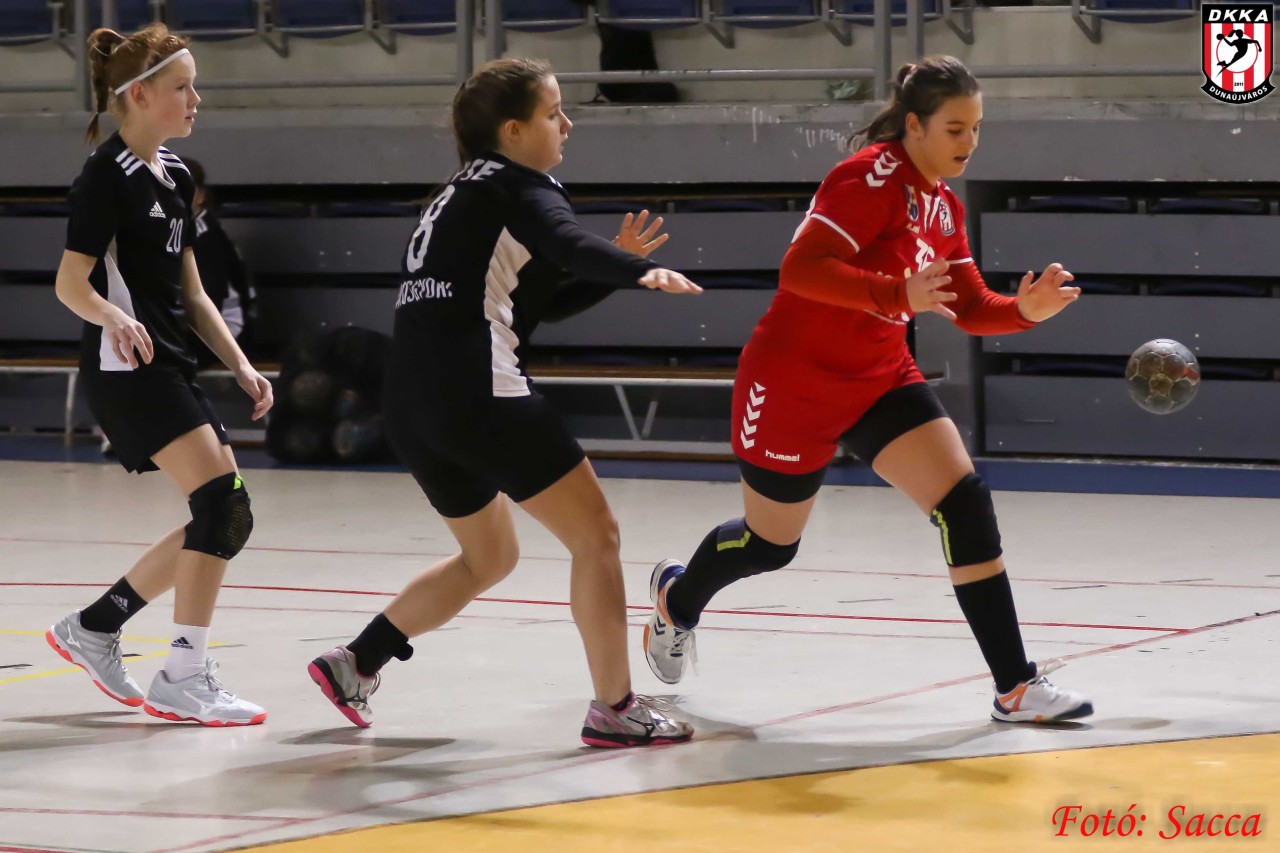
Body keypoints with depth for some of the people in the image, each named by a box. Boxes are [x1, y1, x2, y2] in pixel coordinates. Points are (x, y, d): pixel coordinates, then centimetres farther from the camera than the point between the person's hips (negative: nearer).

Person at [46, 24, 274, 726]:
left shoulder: (173, 175, 16)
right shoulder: (108, 174, -10)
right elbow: (71, 281, -14)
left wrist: (241, 366, 12)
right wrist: (112, 318, -34)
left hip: (171, 366, 9)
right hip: (126, 367, -9)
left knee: (224, 522, 8)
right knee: (222, 502, -19)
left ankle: (92, 628, 20)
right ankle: (183, 680, -16)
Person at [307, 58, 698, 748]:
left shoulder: (467, 194, 25)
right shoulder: (518, 187, -2)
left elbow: (539, 300, 27)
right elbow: (568, 244, -24)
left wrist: (619, 267, 14)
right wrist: (642, 271, -40)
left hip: (411, 405, 9)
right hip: (479, 395, -9)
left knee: (488, 558, 25)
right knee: (595, 534, -2)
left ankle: (354, 663, 22)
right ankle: (614, 709, -3)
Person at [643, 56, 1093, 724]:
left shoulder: (943, 207, 5)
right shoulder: (871, 179, -20)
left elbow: (970, 308, 7)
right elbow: (800, 270, -30)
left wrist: (1026, 309, -14)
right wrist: (900, 293, -41)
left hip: (880, 379, 7)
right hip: (794, 381, -7)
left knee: (965, 502, -12)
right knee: (771, 542, 10)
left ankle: (1016, 687, -12)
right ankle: (676, 599, 45)